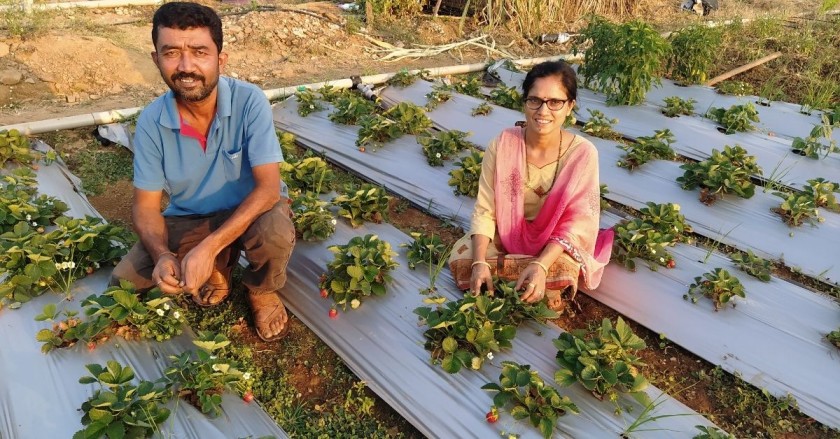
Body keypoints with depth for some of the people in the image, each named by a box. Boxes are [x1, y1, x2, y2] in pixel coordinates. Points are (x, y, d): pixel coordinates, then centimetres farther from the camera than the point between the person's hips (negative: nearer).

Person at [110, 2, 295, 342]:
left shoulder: (249, 101, -24)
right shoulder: (151, 121, -15)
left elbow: (268, 187, -29)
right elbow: (145, 205, -8)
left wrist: (208, 247, -37)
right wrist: (162, 255, -30)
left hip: (251, 209, -2)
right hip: (188, 219, 3)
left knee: (275, 233, -36)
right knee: (122, 283, -11)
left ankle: (261, 292, 0)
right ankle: (217, 270, 13)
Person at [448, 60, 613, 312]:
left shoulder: (583, 153, -20)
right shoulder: (502, 145, -18)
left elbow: (576, 223, -19)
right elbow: (484, 210, -15)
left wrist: (541, 265, -35)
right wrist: (480, 263, -30)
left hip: (554, 244, -1)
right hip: (506, 235, 2)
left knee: (565, 270, -33)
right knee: (460, 258, -23)